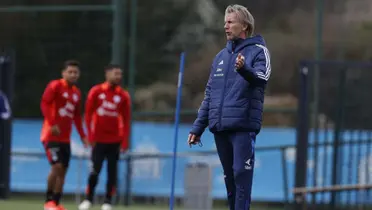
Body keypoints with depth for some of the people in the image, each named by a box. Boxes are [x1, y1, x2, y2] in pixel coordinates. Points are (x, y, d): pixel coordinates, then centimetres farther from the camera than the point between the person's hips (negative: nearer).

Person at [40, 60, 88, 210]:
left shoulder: (77, 93, 13)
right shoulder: (55, 86, -8)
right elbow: (44, 104, -17)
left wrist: (82, 136, 16)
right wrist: (52, 124, -27)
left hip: (65, 138, 7)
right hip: (51, 135, -7)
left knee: (63, 171, 5)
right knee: (57, 166, -18)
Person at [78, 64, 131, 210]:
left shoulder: (123, 96, 3)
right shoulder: (96, 91, -1)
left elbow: (126, 120, 4)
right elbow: (88, 114, 0)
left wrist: (124, 142, -2)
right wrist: (91, 136, -6)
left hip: (115, 140, 2)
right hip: (99, 139, -2)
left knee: (112, 172, 0)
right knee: (95, 170, -5)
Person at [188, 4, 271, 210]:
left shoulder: (258, 51, 1)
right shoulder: (221, 56, 20)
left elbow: (261, 79, -19)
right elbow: (209, 95, 22)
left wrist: (244, 69, -40)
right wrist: (197, 127, 16)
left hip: (243, 125, -6)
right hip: (219, 127, 6)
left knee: (241, 176, -12)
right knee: (229, 178, 9)